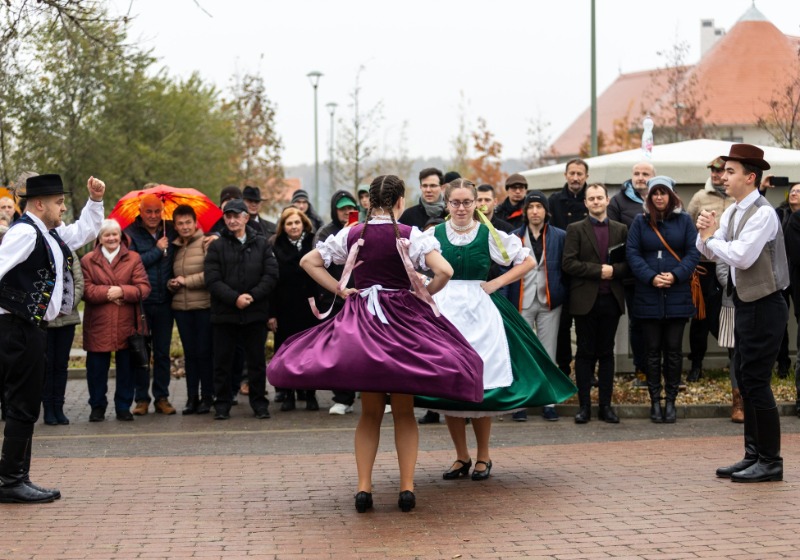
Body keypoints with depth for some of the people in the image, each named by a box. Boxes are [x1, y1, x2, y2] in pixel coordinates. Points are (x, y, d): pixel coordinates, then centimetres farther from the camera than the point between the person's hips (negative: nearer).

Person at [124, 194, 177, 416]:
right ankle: (142, 398, 9)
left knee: (162, 352, 8)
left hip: (164, 302, 3)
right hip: (140, 303, -3)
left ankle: (162, 397, 14)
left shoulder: (171, 231, 9)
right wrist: (157, 250, -10)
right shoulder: (131, 233, -2)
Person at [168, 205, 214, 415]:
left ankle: (207, 397, 7)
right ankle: (192, 397, 12)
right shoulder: (175, 247, 15)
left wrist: (187, 281, -9)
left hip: (204, 305, -5)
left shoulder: (205, 242, -6)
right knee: (189, 353, 8)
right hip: (181, 307, 5)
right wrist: (171, 284, 2)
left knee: (204, 352, -2)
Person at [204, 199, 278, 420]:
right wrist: (234, 298, -15)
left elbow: (271, 275, 0)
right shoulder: (217, 246, 5)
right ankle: (222, 404, 13)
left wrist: (252, 295, -13)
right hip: (224, 313, 0)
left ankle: (259, 402, 16)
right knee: (223, 361, 4)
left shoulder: (261, 244, 7)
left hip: (255, 313, 0)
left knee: (257, 360, 6)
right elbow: (212, 280, -4)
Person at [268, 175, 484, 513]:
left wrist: (339, 290, 4)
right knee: (403, 412, 8)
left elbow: (308, 261, 5)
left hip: (362, 323, 2)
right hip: (403, 319, -2)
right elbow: (444, 271, -20)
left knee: (370, 412, 11)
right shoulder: (411, 235, -8)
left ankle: (363, 488, 4)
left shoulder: (352, 235, 1)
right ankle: (407, 488, 3)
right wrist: (425, 294, -3)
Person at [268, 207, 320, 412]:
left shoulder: (313, 243, 2)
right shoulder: (276, 247, 3)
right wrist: (271, 313, -6)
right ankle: (289, 395, 13)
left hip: (309, 308, 0)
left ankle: (311, 395, 13)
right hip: (285, 309, 1)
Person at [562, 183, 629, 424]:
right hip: (585, 300, -2)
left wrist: (614, 270, -14)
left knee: (606, 353, 7)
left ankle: (606, 405, 11)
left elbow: (628, 264, 6)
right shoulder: (576, 229, 2)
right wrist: (598, 271, -14)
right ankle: (584, 405, 6)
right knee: (585, 353, 2)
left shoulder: (620, 230, 10)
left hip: (611, 299, 2)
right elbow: (569, 263, -7)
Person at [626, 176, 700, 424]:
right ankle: (655, 401, 11)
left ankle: (671, 401, 11)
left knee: (673, 349, 3)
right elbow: (632, 253, -1)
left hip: (677, 295, 0)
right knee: (653, 350, 4)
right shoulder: (640, 222, 4)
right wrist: (651, 277, -14)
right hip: (648, 296, 0)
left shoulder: (684, 221, 4)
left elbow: (693, 253, 0)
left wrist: (675, 275, -14)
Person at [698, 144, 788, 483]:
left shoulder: (762, 214, -17)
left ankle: (770, 461, 2)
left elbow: (741, 256, -26)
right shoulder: (733, 212, 10)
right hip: (745, 303, 9)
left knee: (756, 381, -6)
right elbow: (710, 253, 13)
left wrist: (712, 238, -11)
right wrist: (706, 234, -8)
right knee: (745, 380, 13)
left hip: (764, 306, -9)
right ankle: (753, 455, 22)